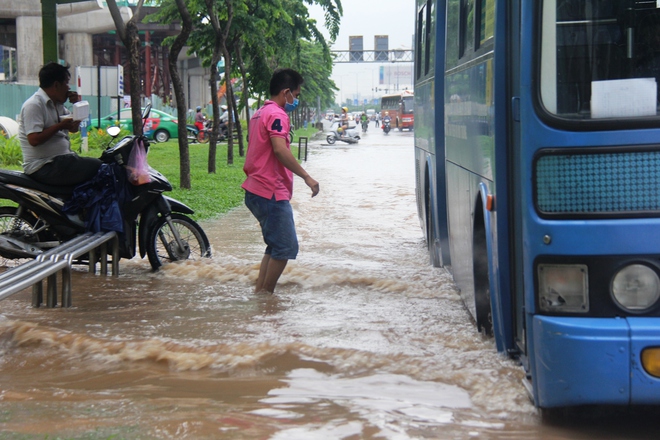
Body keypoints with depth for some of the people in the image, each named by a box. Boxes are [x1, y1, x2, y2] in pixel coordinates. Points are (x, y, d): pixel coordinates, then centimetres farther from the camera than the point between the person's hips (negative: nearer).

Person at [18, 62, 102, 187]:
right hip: (44, 167, -10)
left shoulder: (57, 105, 16)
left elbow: (74, 128, 24)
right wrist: (60, 126, -19)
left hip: (61, 160, 10)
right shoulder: (34, 105, -14)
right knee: (96, 167, -20)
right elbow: (34, 139, -24)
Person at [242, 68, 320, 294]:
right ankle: (265, 295, -3)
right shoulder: (277, 115, -14)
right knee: (286, 248, -6)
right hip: (272, 193, -11)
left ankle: (259, 292, 16)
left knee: (275, 246, 17)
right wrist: (306, 177, -28)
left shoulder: (260, 113, 18)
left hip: (257, 190, 11)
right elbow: (280, 150, -28)